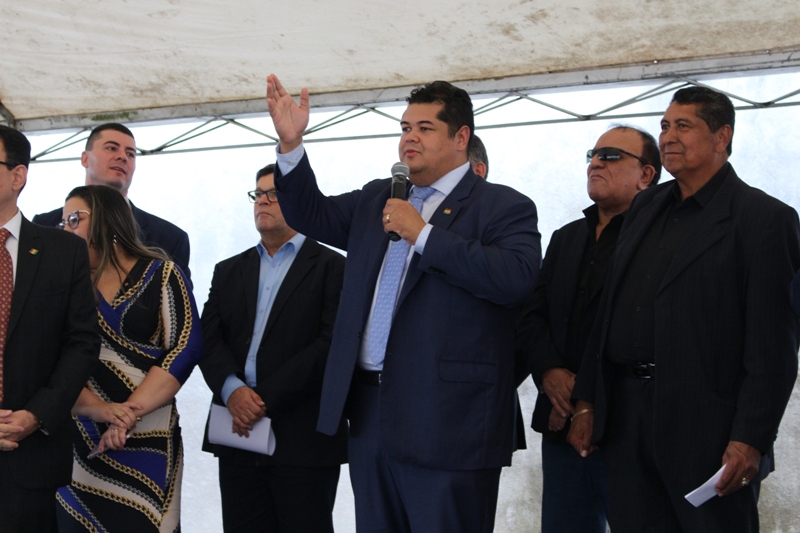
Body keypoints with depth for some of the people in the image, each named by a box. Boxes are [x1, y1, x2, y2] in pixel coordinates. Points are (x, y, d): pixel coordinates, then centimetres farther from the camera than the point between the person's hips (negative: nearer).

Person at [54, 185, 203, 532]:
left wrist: (129, 413, -15)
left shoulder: (160, 274, 3)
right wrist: (97, 409, -18)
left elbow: (185, 349, -8)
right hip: (78, 437, 2)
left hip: (147, 438, -2)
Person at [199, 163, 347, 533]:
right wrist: (232, 390, -13)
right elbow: (209, 338, 7)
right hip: (239, 437, 5)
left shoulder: (331, 267, 0)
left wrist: (267, 399, -14)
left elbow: (331, 343, -10)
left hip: (304, 437, -4)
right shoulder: (228, 271, 18)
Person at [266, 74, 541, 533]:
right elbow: (312, 215, 18)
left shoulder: (503, 207, -4)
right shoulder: (376, 199, 18)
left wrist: (423, 235, -17)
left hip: (447, 424, -6)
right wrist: (291, 143, 3)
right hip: (371, 414, 7)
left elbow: (517, 277, -20)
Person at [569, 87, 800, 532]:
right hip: (627, 416, 6)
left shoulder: (764, 218, -6)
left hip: (706, 426, -6)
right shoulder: (646, 207, 15)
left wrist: (751, 440, -17)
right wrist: (587, 402, 11)